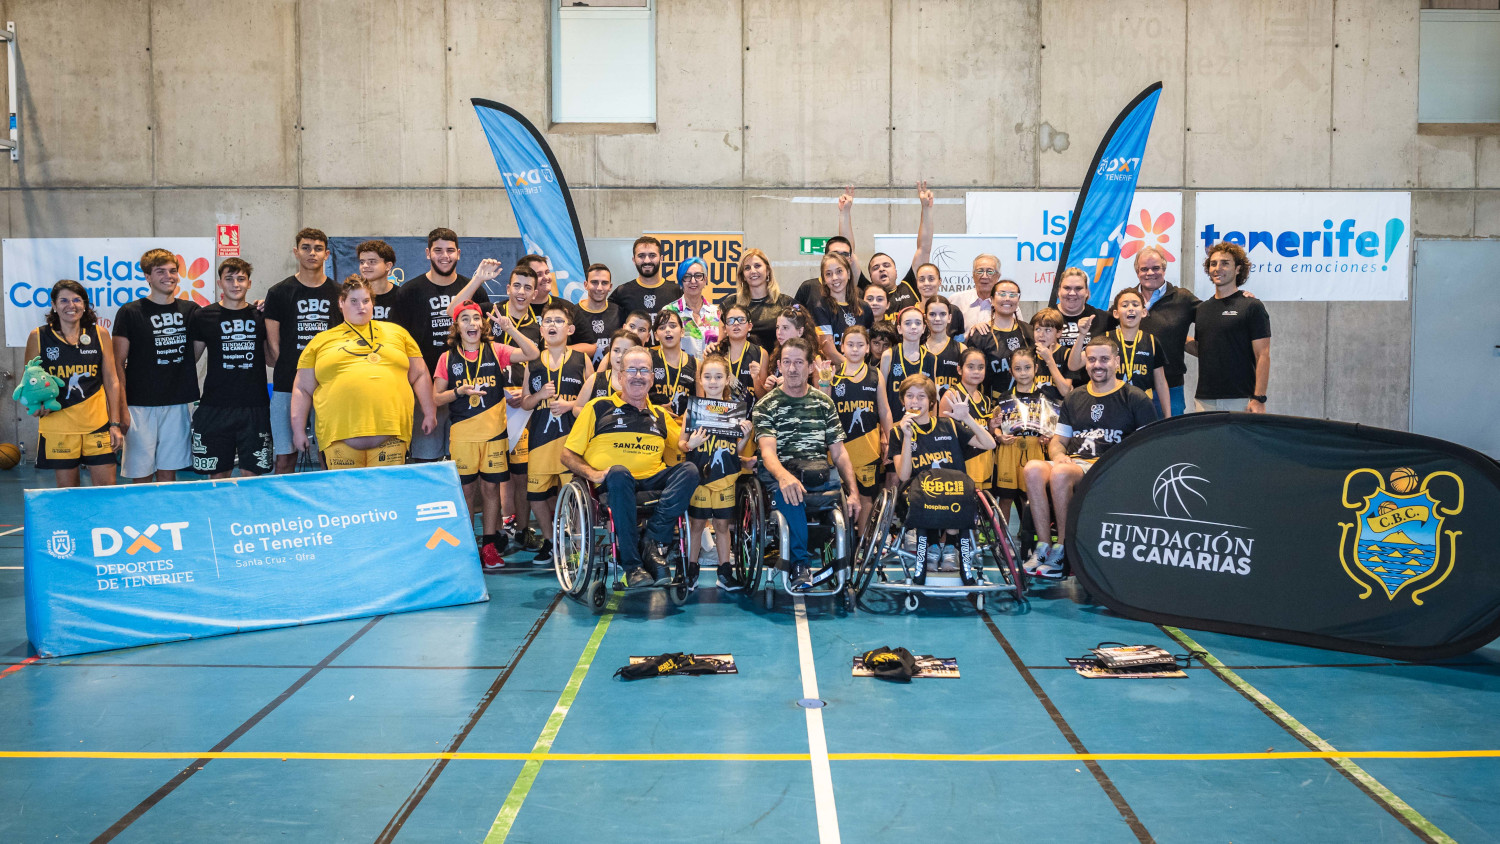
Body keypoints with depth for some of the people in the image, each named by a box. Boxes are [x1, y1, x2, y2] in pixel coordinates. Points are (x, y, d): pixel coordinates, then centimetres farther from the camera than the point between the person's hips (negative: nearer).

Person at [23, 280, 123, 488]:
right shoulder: (38, 336, 4)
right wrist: (36, 404, -9)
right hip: (57, 426, 0)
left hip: (97, 423, 1)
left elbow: (112, 381, 7)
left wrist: (115, 424, 3)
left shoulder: (100, 334, 6)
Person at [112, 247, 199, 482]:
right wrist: (121, 409, -10)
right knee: (141, 476, -1)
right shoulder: (129, 312, -1)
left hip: (178, 404, 3)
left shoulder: (190, 310, 8)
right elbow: (118, 364, -1)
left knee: (168, 473, 9)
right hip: (141, 405, -3)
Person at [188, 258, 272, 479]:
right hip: (215, 408, -1)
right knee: (218, 475, 5)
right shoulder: (204, 317, 3)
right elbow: (190, 360, 10)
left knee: (253, 474, 2)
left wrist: (269, 317, 4)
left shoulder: (260, 316, 8)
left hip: (255, 408, 1)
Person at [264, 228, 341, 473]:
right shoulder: (279, 292, 5)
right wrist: (290, 373, -2)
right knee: (284, 458, -2)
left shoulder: (338, 293, 9)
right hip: (287, 387, -1)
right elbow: (273, 347, 3)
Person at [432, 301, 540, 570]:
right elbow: (436, 398, 5)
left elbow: (532, 354, -8)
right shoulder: (447, 358, 5)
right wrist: (460, 391, -13)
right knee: (466, 490, 3)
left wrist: (509, 329, -17)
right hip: (462, 434, 0)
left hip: (494, 432, 0)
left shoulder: (495, 351, 4)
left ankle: (490, 545, 13)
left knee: (491, 487, 4)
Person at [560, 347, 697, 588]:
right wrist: (592, 474, -10)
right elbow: (568, 455, 8)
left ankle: (653, 539, -28)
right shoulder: (598, 407, 12)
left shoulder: (660, 416, 25)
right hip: (611, 485, -3)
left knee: (688, 470, -24)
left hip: (652, 482, 3)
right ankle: (632, 565, -34)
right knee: (619, 473, -38)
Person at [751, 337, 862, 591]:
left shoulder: (824, 403, 17)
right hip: (781, 472, -2)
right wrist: (784, 476, -34)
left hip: (819, 474, 2)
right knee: (787, 491, -39)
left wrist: (853, 492, -4)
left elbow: (839, 453, 12)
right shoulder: (766, 406, 6)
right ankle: (800, 561, -29)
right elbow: (768, 452, -10)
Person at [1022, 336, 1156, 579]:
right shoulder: (1074, 399, 22)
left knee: (1061, 473, -36)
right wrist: (1059, 455, -2)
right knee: (1033, 468, -29)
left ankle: (1062, 550, -22)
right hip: (1073, 463, 5)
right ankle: (1043, 547, -24)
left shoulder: (1135, 399, 8)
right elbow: (1058, 440, 23)